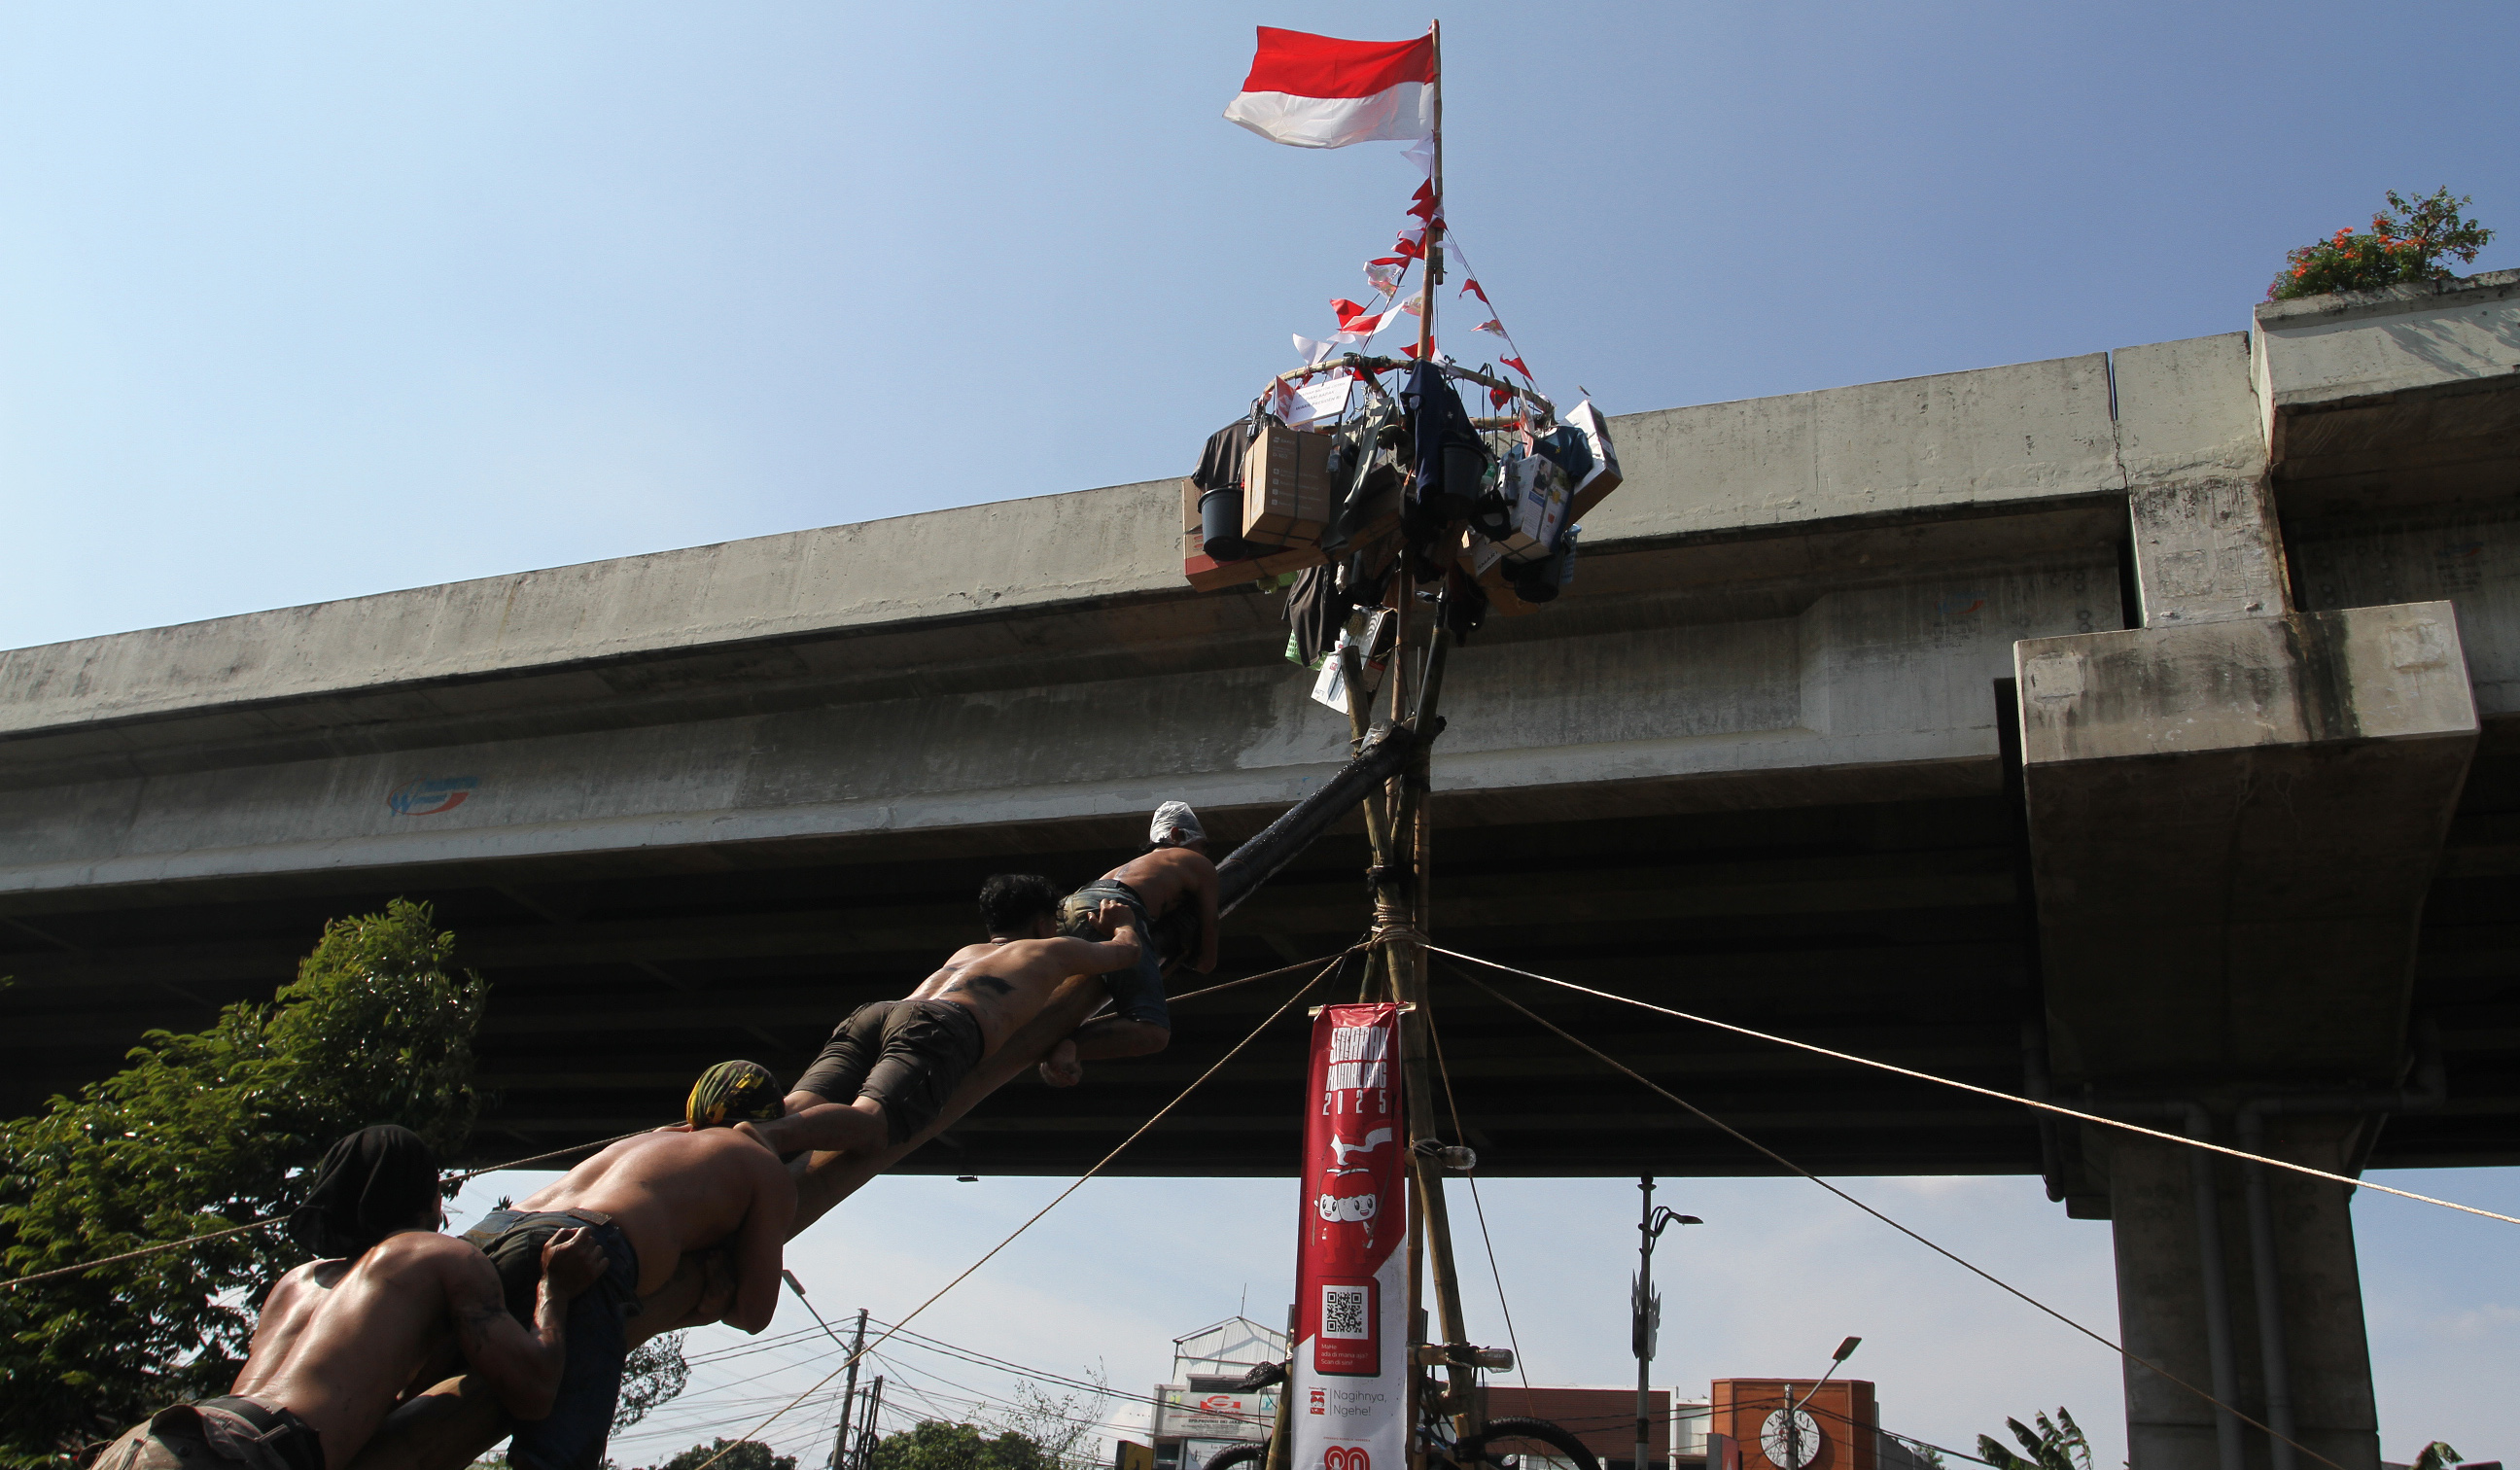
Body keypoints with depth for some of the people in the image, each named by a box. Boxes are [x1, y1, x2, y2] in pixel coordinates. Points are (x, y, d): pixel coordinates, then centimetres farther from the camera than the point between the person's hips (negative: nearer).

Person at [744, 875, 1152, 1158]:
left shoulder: (965, 952, 47)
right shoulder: (1051, 951, 33)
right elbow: (1129, 949, 50)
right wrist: (1122, 921, 73)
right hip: (941, 1024, -6)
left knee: (799, 1112, -18)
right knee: (869, 1123, -30)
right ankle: (763, 1137, -57)